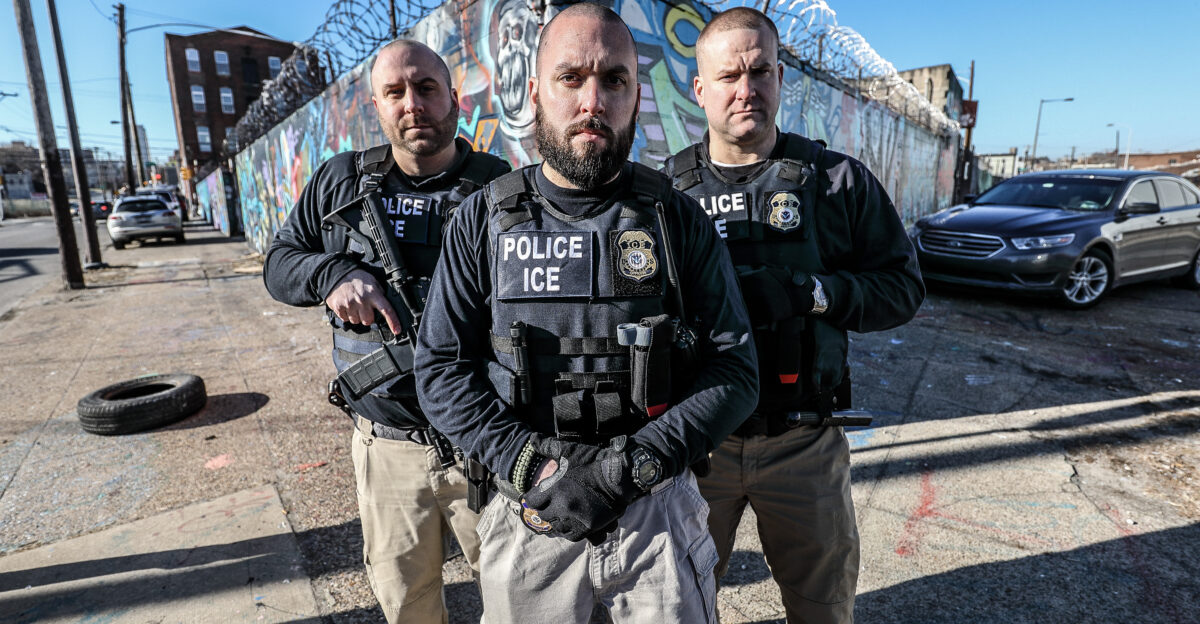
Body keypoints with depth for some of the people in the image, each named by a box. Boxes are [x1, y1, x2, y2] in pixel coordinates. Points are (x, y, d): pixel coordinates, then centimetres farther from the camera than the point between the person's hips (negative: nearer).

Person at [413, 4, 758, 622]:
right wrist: (534, 467, -15)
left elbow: (735, 367, -6)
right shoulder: (484, 219, -3)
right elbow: (441, 369, -3)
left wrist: (634, 465, -17)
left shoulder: (678, 218, -4)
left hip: (656, 512, 0)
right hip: (528, 515, 1)